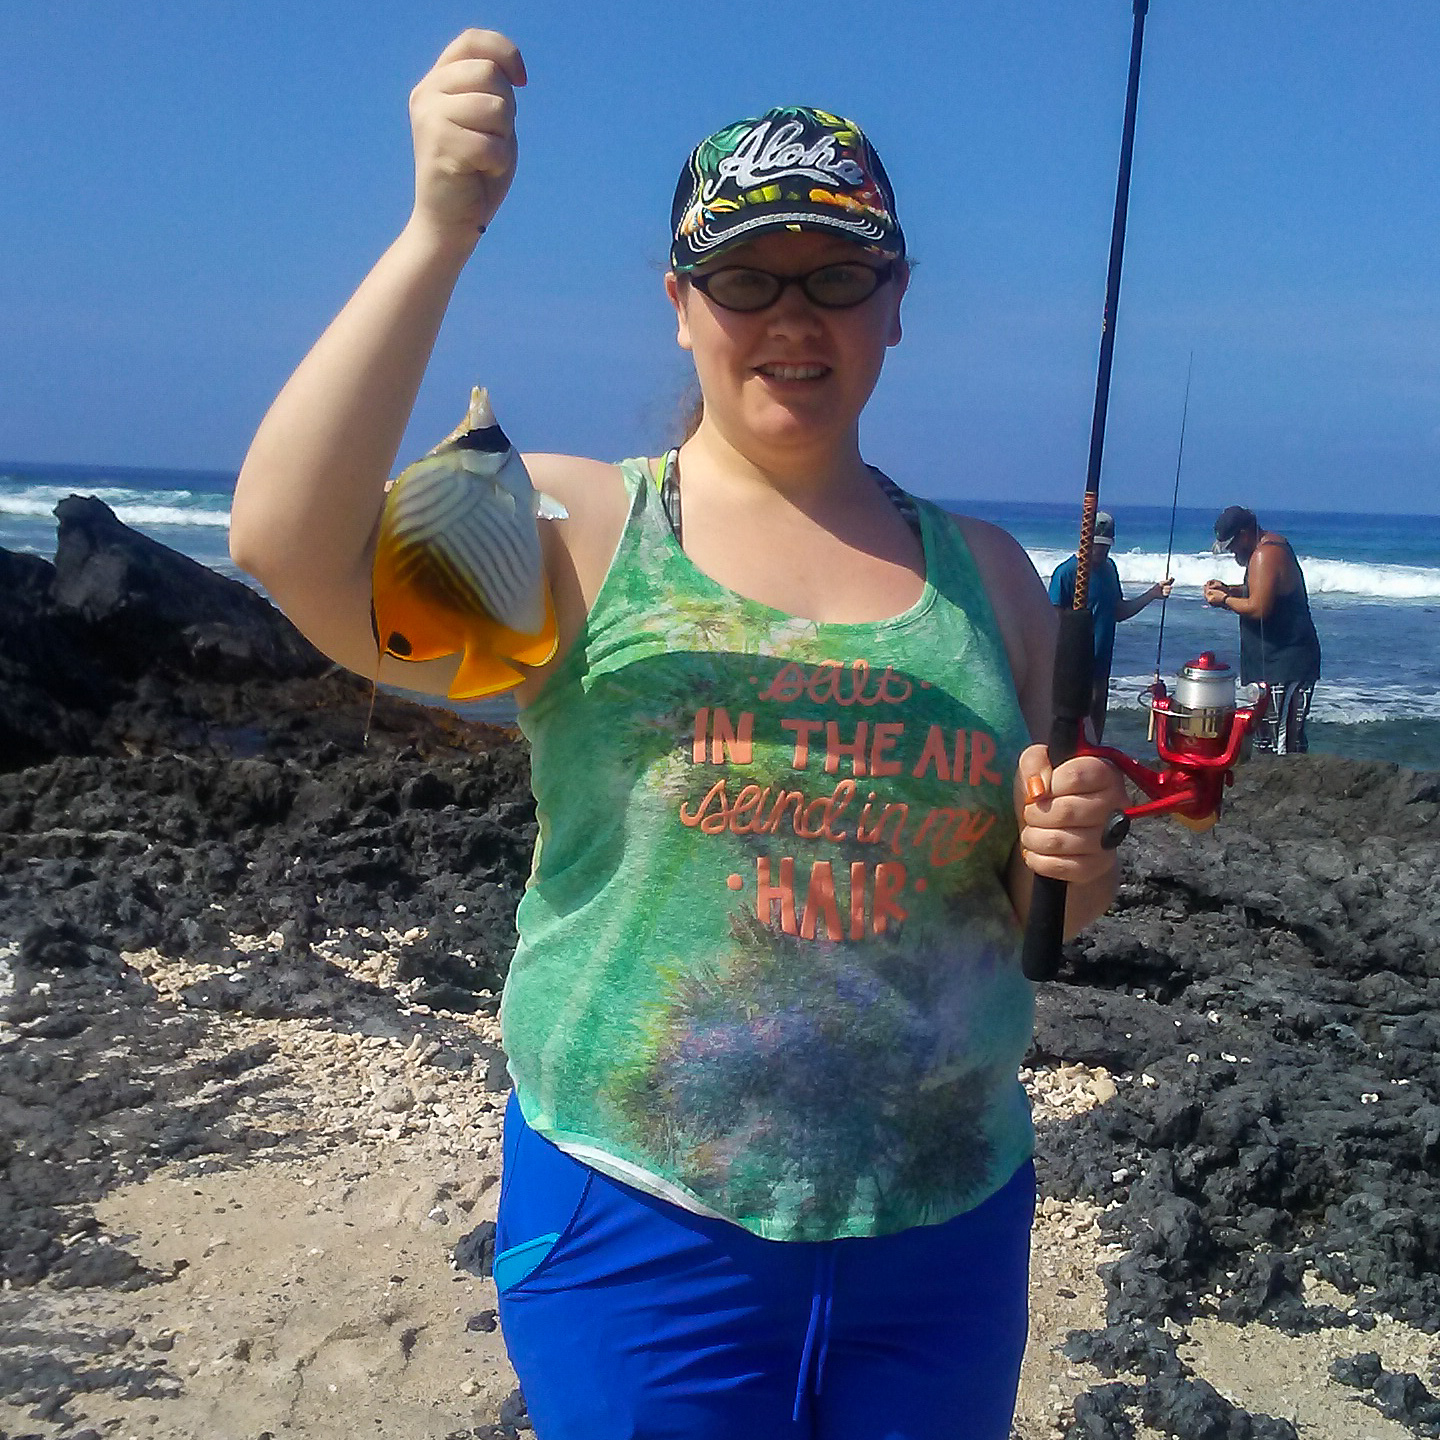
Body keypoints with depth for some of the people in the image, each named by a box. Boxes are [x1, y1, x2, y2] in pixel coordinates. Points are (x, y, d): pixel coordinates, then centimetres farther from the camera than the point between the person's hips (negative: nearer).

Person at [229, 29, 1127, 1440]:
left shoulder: (986, 574, 5)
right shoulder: (574, 532, -6)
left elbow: (1062, 908, 12)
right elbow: (286, 543, -24)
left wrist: (1066, 856, -10)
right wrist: (438, 232, -30)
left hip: (947, 1223, 4)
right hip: (640, 1221, -3)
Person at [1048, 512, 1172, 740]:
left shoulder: (1109, 568, 12)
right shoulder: (1066, 572, -12)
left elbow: (1118, 612, 20)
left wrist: (1153, 594, 9)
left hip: (1100, 665, 7)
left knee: (1096, 725, 15)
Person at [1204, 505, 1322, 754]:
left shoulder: (1265, 555, -18)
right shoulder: (1273, 544, 15)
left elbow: (1257, 608, -25)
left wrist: (1224, 600, -9)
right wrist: (1228, 589, 14)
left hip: (1283, 666, -11)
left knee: (1283, 745, -11)